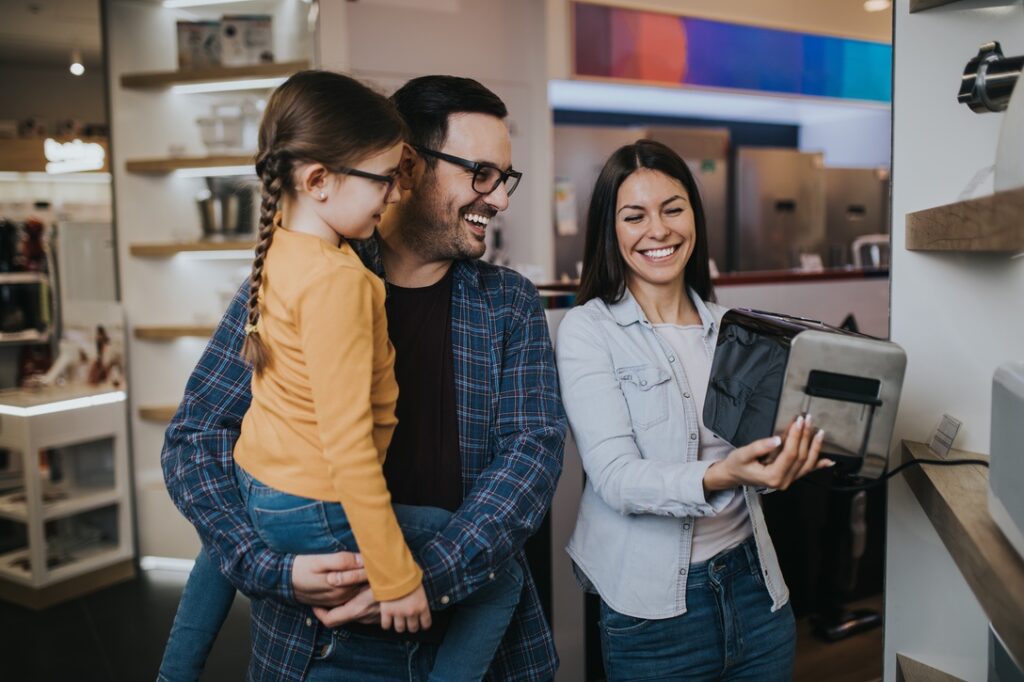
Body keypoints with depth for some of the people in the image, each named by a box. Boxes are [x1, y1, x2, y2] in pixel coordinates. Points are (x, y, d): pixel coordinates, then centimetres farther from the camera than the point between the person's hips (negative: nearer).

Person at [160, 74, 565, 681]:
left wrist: (430, 578, -21)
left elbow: (533, 448, -9)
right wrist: (271, 567, -18)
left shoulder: (512, 306, 1)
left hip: (477, 632, 2)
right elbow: (196, 436, -4)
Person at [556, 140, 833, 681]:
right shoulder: (587, 330, -9)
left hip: (755, 589, 5)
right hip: (653, 611, -4)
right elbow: (616, 477, -18)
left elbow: (758, 441, 14)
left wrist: (796, 451, -9)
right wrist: (719, 478, -35)